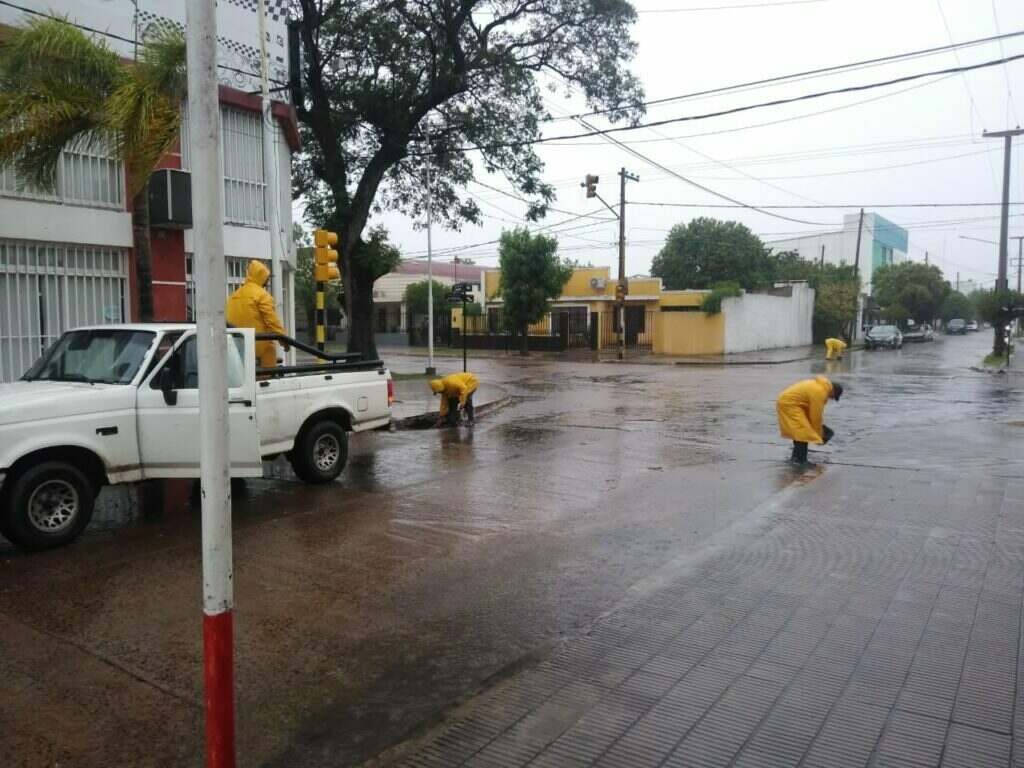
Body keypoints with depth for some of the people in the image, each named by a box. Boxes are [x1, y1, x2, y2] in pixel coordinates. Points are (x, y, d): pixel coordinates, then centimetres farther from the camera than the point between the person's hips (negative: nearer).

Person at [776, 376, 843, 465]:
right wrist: (819, 435, -7)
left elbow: (814, 412, 18)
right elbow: (816, 415, -17)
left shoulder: (821, 386, 10)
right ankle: (800, 460, -13)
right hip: (789, 404, -11)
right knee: (803, 432, -13)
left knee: (799, 431, 16)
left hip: (786, 401, 11)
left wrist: (820, 427, 20)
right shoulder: (819, 392, -21)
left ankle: (796, 457, 22)